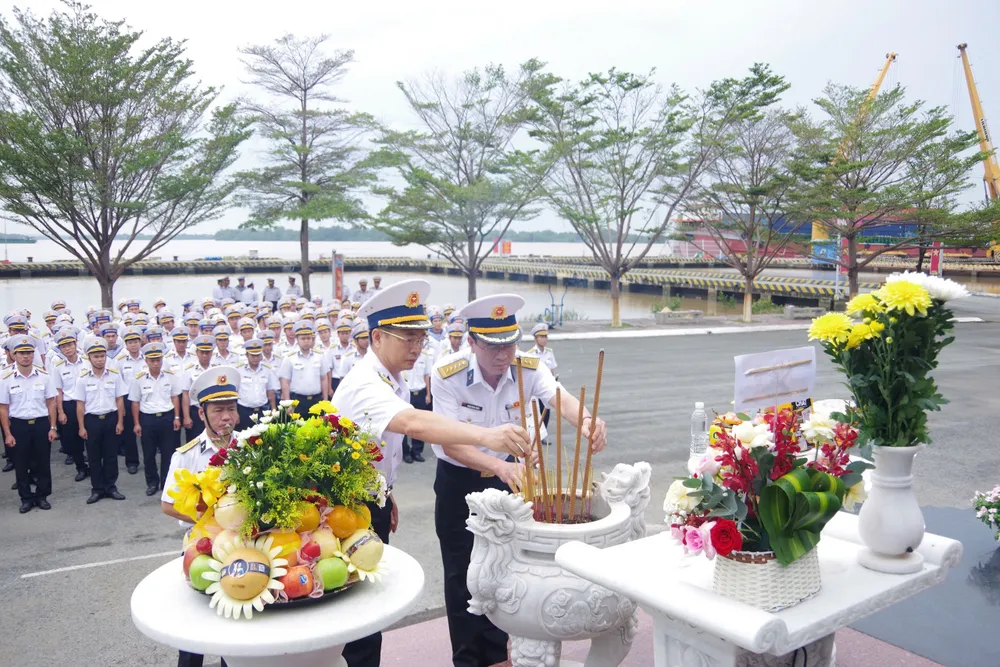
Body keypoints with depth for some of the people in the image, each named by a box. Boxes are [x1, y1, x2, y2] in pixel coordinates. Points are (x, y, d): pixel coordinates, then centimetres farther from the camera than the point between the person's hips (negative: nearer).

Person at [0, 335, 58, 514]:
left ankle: (42, 496, 24)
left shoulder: (44, 376, -3)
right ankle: (26, 498, 23)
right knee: (21, 465, 9)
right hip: (18, 426, 0)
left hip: (41, 424, 1)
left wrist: (52, 427, 0)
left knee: (43, 463, 9)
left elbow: (51, 403, 3)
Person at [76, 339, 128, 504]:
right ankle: (97, 489, 18)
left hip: (111, 418, 0)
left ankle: (111, 487, 19)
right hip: (92, 420, 0)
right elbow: (80, 404, -1)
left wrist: (120, 422, 0)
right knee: (94, 457, 8)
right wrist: (81, 427, -2)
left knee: (111, 455, 8)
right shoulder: (83, 378, -4)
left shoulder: (115, 375, -2)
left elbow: (120, 400, 2)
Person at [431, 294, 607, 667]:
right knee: (463, 574, 6)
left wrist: (586, 420, -58)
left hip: (506, 475, 3)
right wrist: (501, 466, -48)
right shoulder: (447, 375, -26)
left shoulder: (529, 368, -16)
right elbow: (451, 444, -32)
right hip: (459, 481, -3)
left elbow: (561, 398, -34)